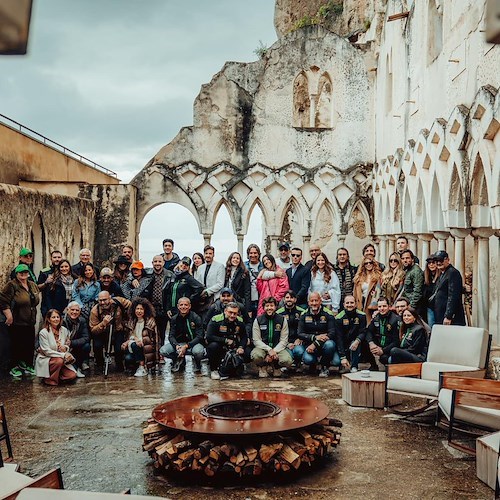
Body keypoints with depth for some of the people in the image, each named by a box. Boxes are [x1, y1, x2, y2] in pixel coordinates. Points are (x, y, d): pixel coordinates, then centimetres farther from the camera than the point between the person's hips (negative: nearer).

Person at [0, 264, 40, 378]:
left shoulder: (33, 285, 11)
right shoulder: (11, 285, -12)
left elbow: (36, 300, 26)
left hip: (30, 322, 7)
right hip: (16, 322, -7)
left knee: (30, 345, 11)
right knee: (17, 345, 1)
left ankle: (26, 365, 26)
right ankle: (14, 368, 15)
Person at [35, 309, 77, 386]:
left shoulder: (64, 330, 2)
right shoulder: (43, 332, -14)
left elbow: (67, 345, 12)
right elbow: (46, 351, -18)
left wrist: (65, 348, -15)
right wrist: (63, 355, -26)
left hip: (61, 359, 5)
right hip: (45, 359, -5)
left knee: (72, 375, -15)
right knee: (59, 361, -36)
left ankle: (57, 376, 13)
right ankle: (49, 379, -12)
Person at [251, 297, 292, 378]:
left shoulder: (282, 320, -1)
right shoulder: (258, 320, -2)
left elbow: (284, 340, -4)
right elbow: (256, 340, -6)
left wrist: (274, 351, -19)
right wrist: (269, 350, -22)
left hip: (278, 348, 1)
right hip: (263, 347, 0)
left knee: (287, 361, -30)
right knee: (256, 355, -35)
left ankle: (276, 366, 8)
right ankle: (263, 367, 3)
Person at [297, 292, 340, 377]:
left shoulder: (328, 314, -6)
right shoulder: (304, 315, 2)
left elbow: (332, 333, -14)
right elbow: (300, 334, -3)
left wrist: (315, 344, -24)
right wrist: (315, 337, -21)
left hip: (324, 344, 0)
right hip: (310, 344, 0)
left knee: (330, 344, -36)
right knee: (307, 360, -32)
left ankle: (325, 367, -5)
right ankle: (313, 364, 10)